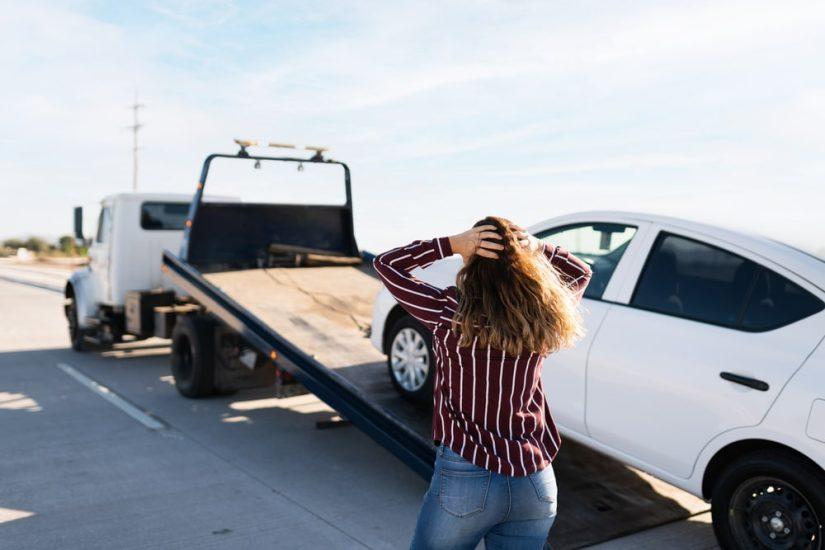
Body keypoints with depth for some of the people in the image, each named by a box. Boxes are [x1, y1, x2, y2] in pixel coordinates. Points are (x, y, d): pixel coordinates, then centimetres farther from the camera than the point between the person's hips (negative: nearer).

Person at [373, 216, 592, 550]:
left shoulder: (449, 313, -14)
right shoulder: (544, 316, -4)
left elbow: (384, 263, 1)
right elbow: (581, 272, 18)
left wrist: (451, 244, -8)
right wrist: (533, 246, 1)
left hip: (467, 480, -3)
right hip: (537, 485, 3)